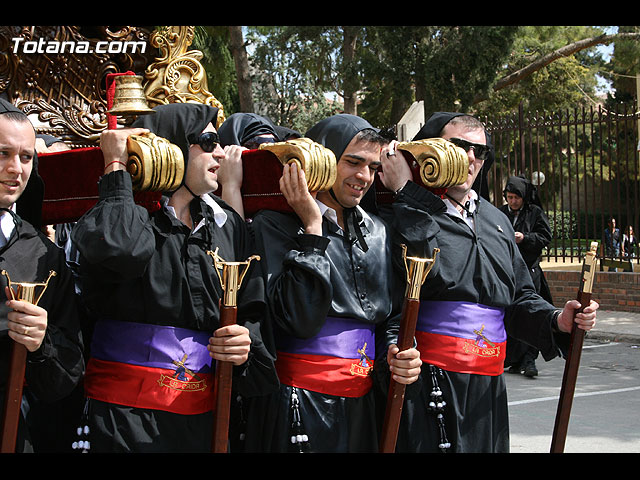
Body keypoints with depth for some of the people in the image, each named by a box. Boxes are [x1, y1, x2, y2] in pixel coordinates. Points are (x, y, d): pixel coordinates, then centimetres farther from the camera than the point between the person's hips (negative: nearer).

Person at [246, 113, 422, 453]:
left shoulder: (377, 231, 11)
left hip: (363, 405, 6)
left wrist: (395, 354, -3)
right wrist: (312, 228, -18)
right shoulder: (275, 225, -8)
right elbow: (300, 319, -20)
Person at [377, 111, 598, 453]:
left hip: (487, 386, 6)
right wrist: (408, 193, -18)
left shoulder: (496, 221, 19)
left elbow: (520, 298, 21)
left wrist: (556, 320, 1)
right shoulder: (404, 214, -3)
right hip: (427, 382, -6)